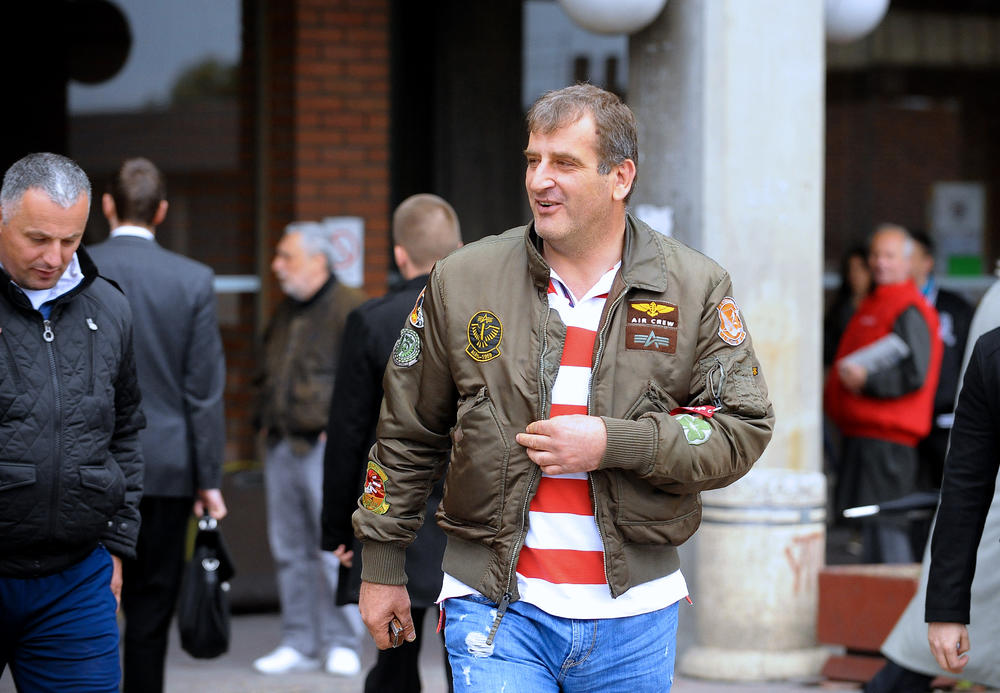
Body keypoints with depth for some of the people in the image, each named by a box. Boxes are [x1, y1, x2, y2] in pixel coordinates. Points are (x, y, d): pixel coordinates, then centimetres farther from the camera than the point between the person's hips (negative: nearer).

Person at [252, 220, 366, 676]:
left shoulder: (350, 309, -7)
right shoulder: (284, 313, 18)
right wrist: (265, 421, 16)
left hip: (327, 447, -8)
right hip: (282, 447, 8)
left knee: (334, 549, -7)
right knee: (290, 551, 7)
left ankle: (341, 645, -1)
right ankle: (300, 645, 12)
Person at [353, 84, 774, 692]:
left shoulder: (698, 289, 1)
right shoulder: (462, 281, 3)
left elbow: (744, 430, -4)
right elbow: (408, 435, 10)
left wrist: (612, 443, -16)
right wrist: (382, 564, 12)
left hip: (633, 613, 1)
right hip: (497, 610, -1)